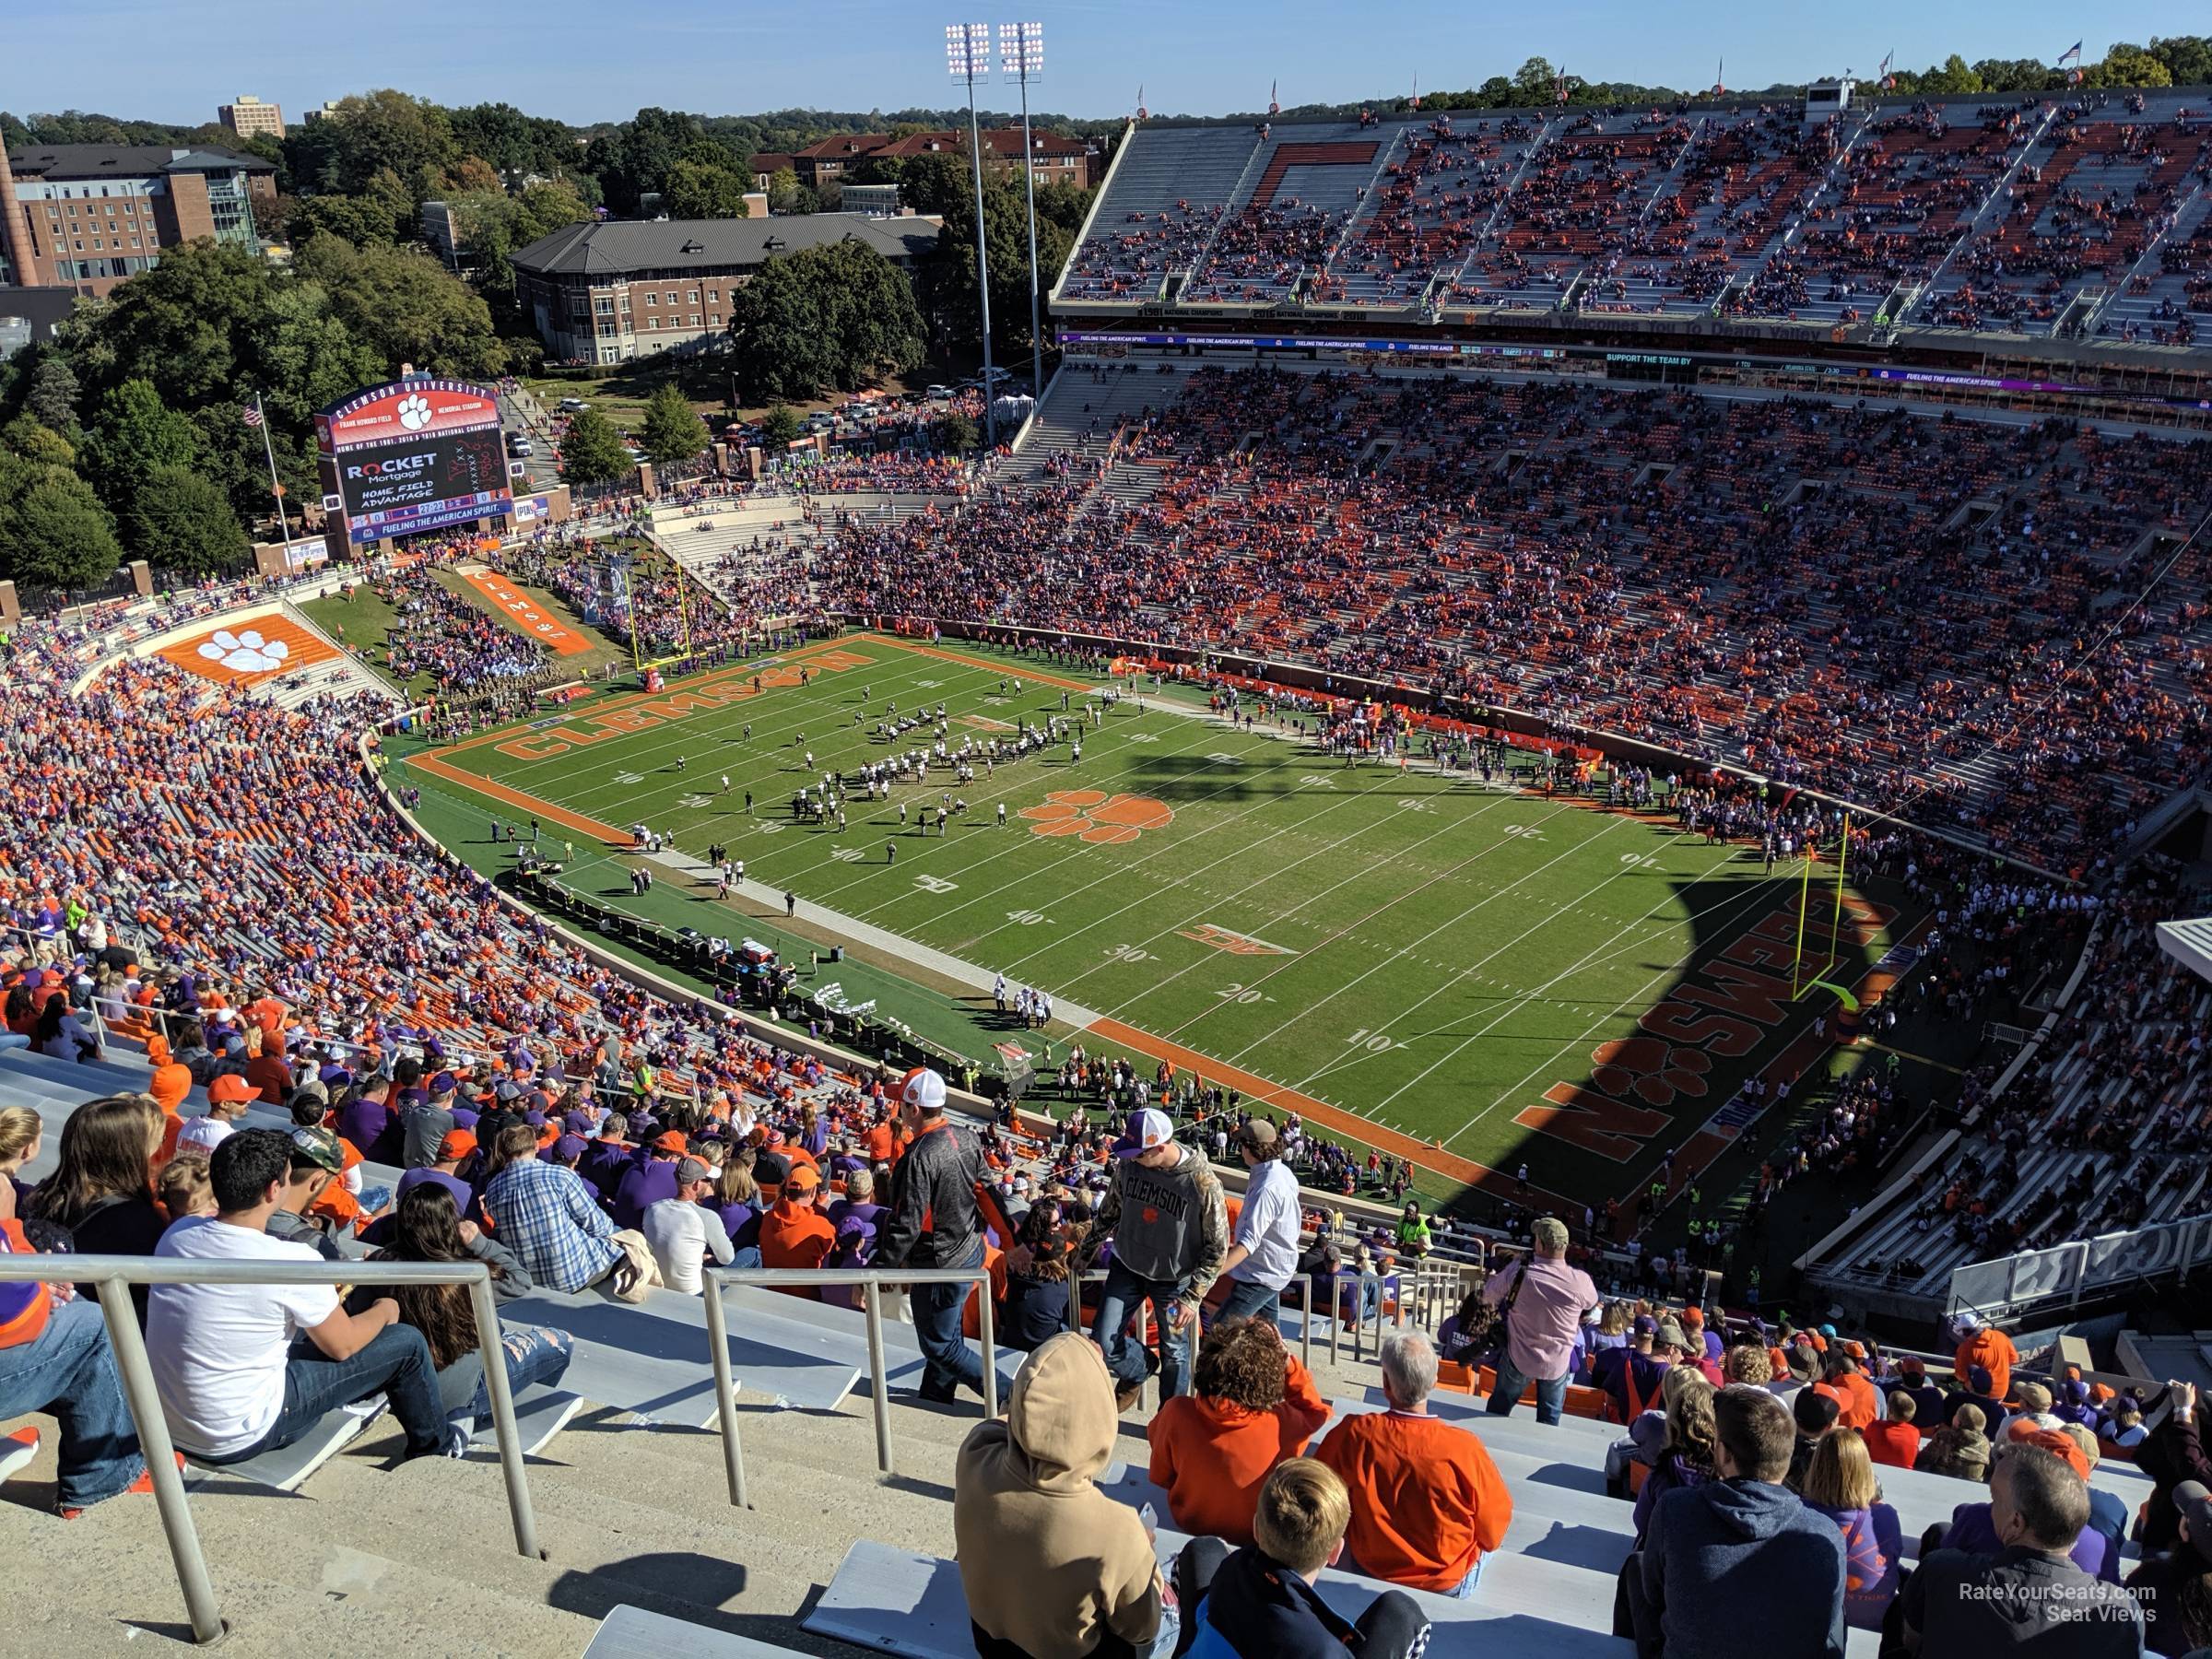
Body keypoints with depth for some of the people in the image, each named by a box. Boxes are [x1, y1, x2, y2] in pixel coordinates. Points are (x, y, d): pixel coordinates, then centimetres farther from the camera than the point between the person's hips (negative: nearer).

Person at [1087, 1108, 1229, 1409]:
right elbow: (1111, 1209, 7)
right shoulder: (1129, 1164, -14)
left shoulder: (1202, 1182, -26)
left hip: (1173, 1280, -3)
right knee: (1103, 1343, 1)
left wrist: (1192, 1297, -16)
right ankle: (1136, 1373, 34)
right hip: (1127, 1268, 3)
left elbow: (1218, 1247, -15)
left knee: (1175, 1353, 10)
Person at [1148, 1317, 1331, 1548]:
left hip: (1191, 1522, 1)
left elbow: (1160, 1477, -12)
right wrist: (1286, 1360, -18)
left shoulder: (1176, 1414, -32)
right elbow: (1316, 1410, -9)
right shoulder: (1282, 1424, -35)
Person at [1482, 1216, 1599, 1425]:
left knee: (1498, 1409, 21)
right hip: (1558, 1364, 0)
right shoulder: (1580, 1282, -23)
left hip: (1518, 1358, 0)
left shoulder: (1518, 1271, -24)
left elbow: (1488, 1296, -6)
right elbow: (1591, 1311, 1)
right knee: (1549, 1419, 19)